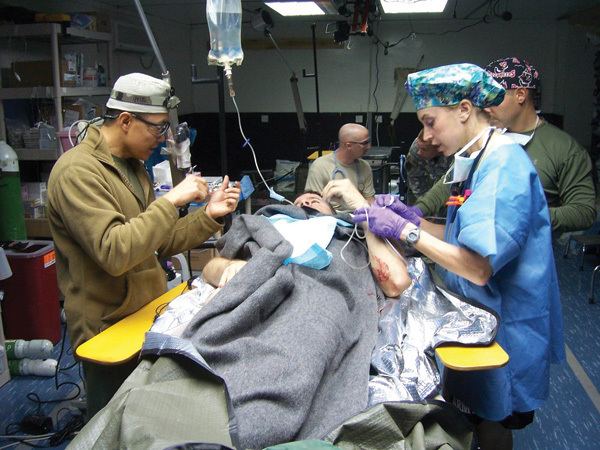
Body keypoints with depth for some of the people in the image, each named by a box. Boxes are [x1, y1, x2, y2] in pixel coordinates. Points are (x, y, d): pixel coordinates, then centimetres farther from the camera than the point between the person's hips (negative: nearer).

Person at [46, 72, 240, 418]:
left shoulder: (132, 166, 11)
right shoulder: (78, 171, -18)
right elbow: (114, 253, -30)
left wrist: (209, 215, 0)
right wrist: (171, 201, -26)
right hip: (109, 331, -8)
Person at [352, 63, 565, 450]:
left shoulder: (504, 165, -22)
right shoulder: (479, 161, 8)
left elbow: (479, 267, -29)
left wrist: (404, 230, -25)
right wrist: (412, 218, 0)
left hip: (504, 329, -9)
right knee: (469, 419, 21)